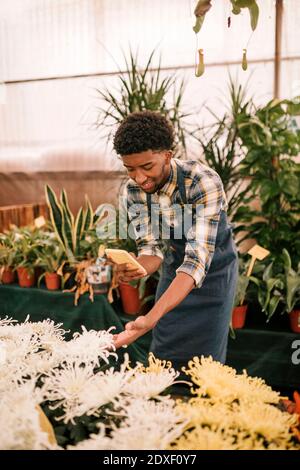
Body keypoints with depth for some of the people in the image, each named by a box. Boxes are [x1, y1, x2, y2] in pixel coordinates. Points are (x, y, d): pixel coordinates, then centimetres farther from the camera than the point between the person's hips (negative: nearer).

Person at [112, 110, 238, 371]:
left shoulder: (204, 182, -32)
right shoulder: (135, 189, -14)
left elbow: (198, 258, -39)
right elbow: (152, 246, -14)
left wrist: (151, 319, -50)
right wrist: (139, 269, -40)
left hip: (211, 272, -4)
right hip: (173, 270, 5)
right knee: (162, 358, 12)